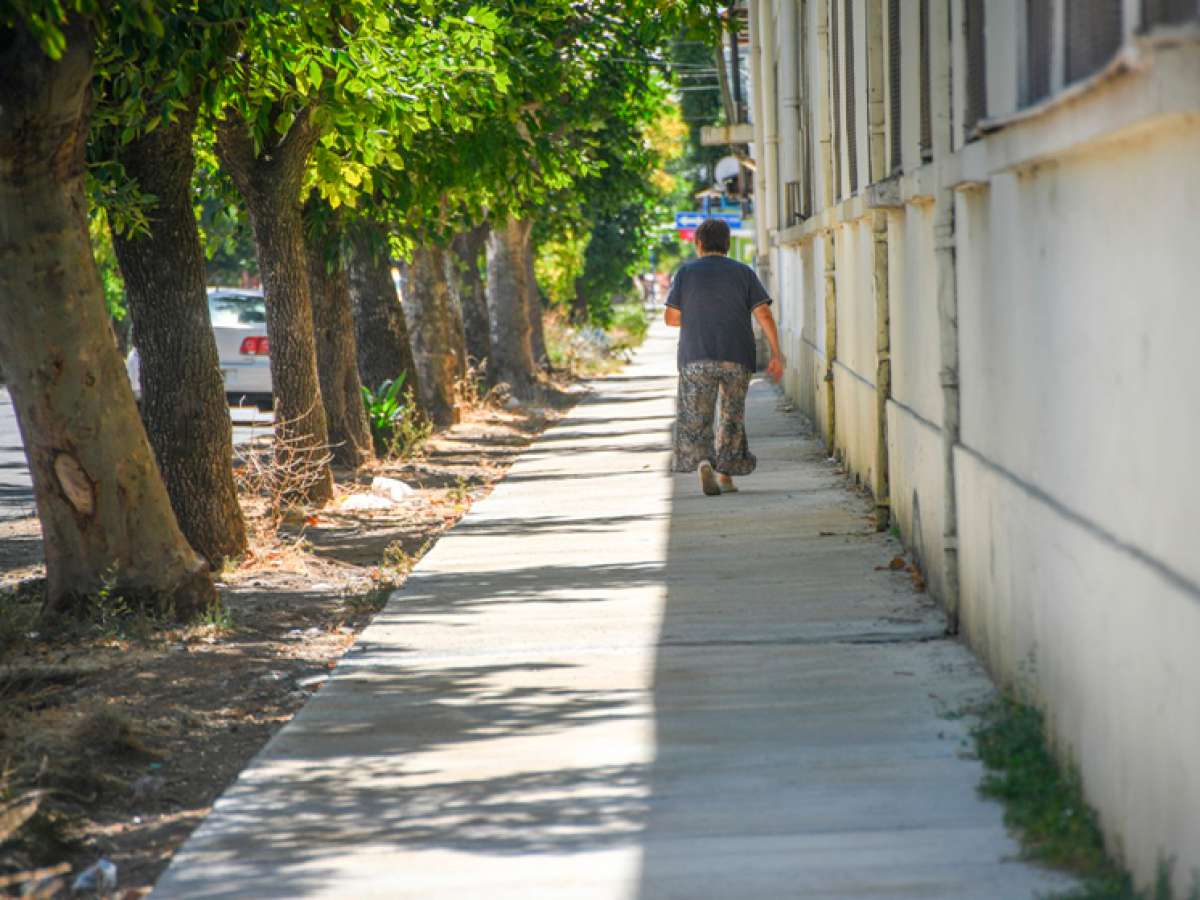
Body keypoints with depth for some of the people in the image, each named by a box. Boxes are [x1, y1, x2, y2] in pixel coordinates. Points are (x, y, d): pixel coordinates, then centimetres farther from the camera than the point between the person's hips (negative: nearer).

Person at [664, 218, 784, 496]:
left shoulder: (686, 272, 3)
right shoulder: (743, 273, 6)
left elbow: (671, 317, 1)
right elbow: (764, 314, -3)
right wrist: (776, 355, -3)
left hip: (696, 358, -1)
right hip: (737, 358, 1)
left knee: (695, 418, 4)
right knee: (732, 416, 15)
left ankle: (702, 462, -21)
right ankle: (726, 475, 14)